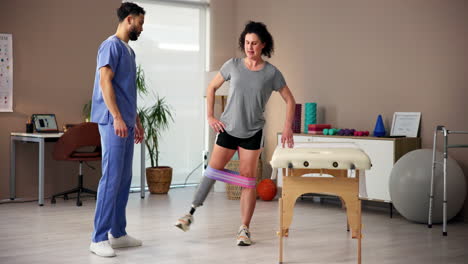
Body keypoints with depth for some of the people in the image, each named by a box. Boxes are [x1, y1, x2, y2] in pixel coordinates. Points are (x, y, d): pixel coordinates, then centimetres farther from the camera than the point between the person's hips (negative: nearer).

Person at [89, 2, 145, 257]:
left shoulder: (128, 50, 20)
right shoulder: (112, 45, -8)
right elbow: (105, 82, -17)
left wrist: (136, 121, 23)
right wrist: (117, 117, -22)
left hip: (126, 123, 9)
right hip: (113, 122, -9)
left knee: (124, 179, 10)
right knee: (111, 178, -11)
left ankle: (117, 233, 17)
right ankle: (99, 238, -7)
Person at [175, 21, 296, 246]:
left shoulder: (272, 73, -4)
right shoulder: (233, 65, -1)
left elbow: (290, 100, 4)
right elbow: (211, 88, 10)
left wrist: (288, 127, -6)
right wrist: (210, 116, 3)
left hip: (252, 132, -1)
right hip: (228, 128, 1)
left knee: (248, 179, 1)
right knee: (213, 170, 1)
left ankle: (244, 229, 8)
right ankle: (191, 213, 16)